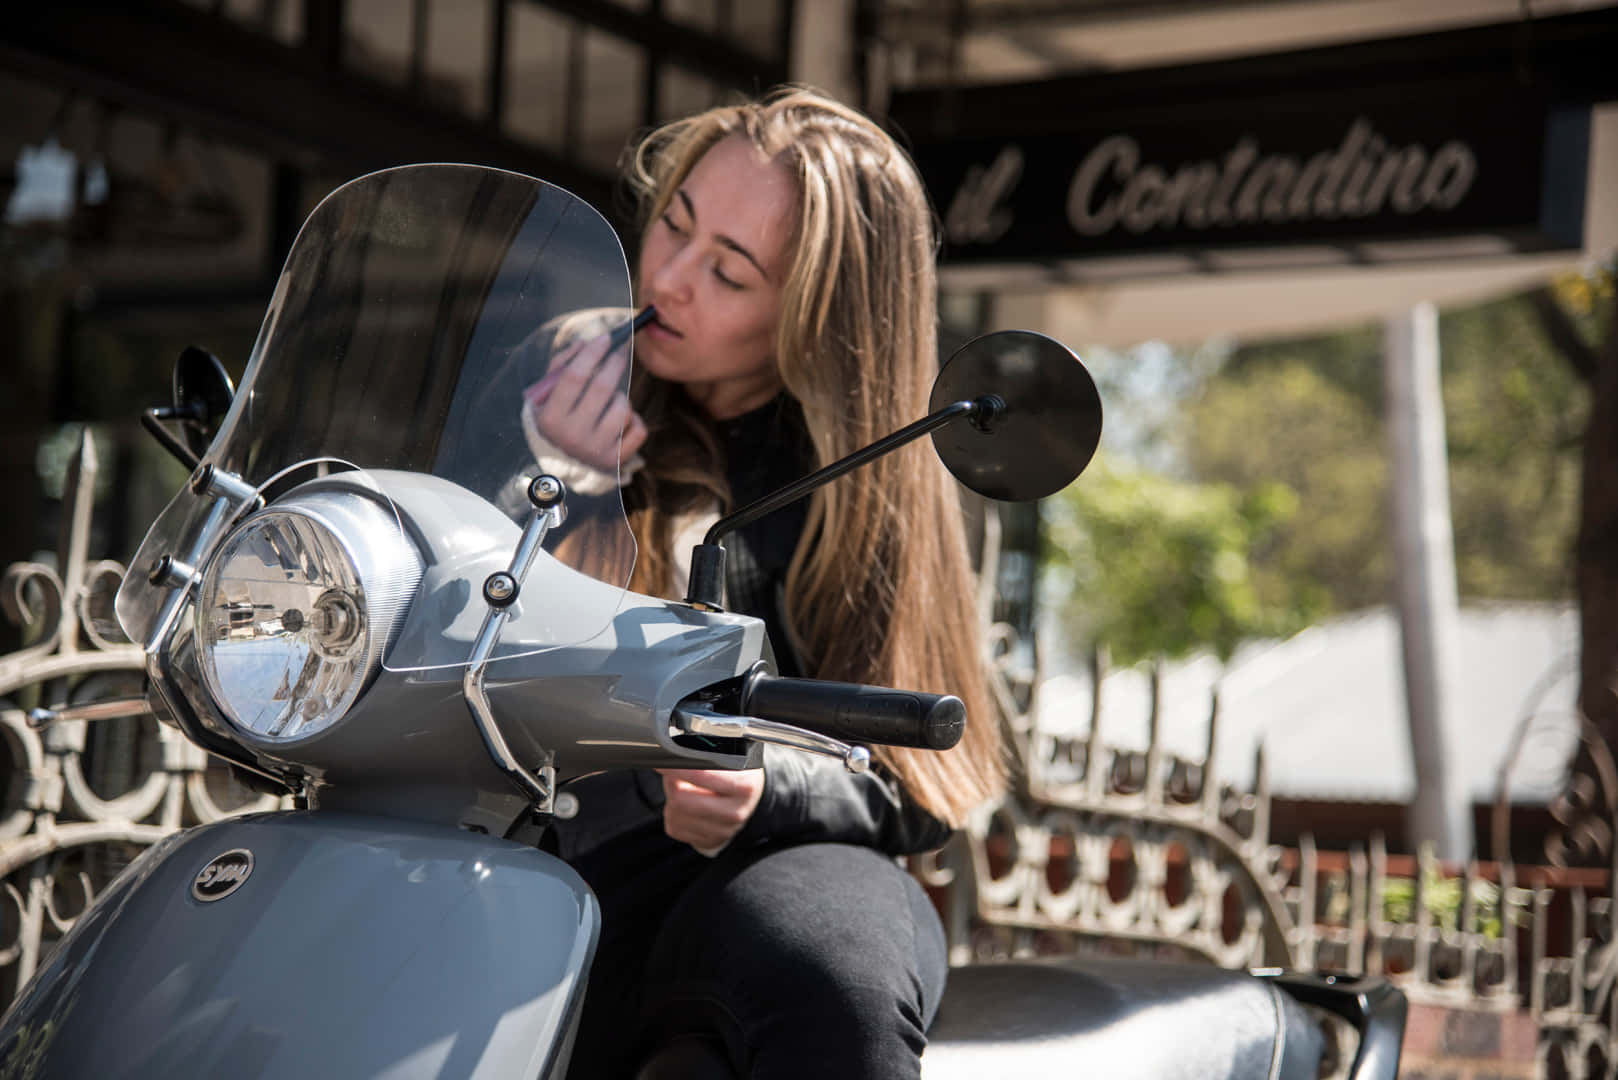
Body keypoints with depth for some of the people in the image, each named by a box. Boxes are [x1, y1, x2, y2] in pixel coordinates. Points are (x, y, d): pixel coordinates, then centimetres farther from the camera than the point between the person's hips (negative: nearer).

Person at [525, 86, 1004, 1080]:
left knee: (833, 987, -38)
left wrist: (767, 789, -15)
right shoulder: (559, 383, 10)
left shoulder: (877, 485, 7)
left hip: (787, 868, -1)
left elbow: (918, 789, 6)